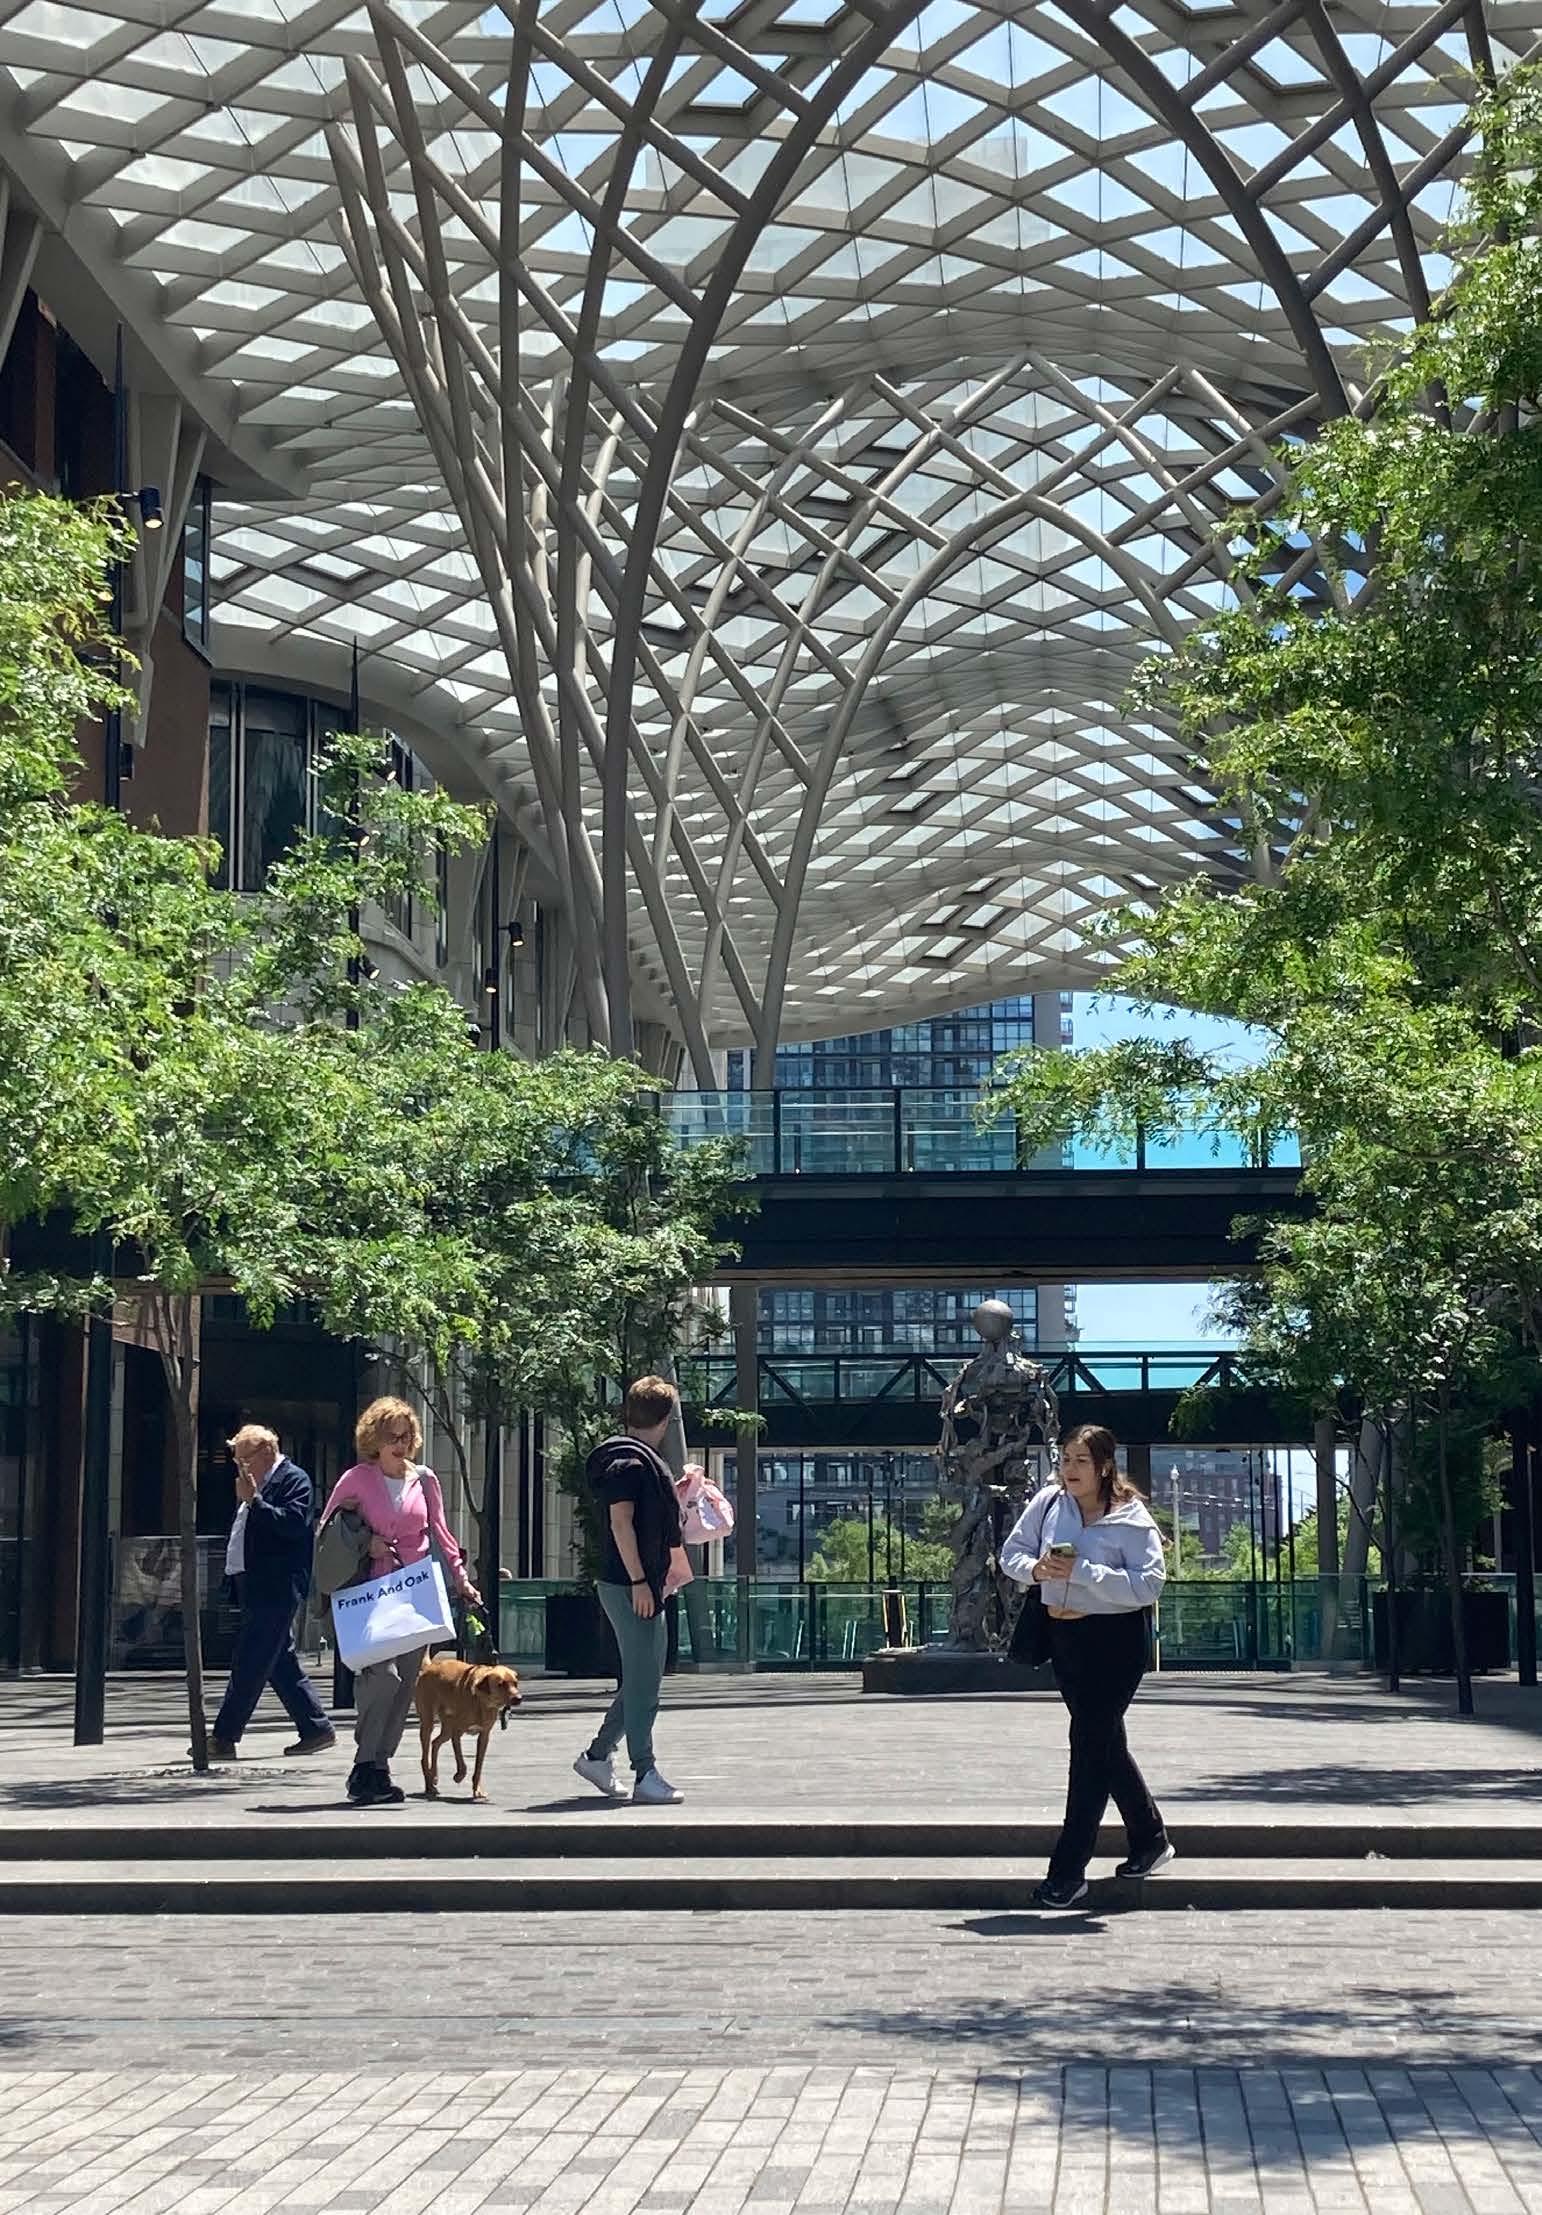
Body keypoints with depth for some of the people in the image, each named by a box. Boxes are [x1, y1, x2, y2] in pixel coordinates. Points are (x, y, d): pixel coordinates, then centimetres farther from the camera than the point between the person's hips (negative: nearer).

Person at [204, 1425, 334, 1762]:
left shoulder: (293, 1480, -7)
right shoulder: (257, 1483, 20)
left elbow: (293, 1523, -22)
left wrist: (254, 1501, -22)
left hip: (275, 1591, -10)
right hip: (256, 1588, 10)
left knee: (249, 1665, -9)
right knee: (281, 1662, 12)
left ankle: (224, 1739, -8)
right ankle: (316, 1729, 18)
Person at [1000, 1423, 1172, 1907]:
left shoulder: (1130, 1517, -13)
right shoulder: (1047, 1503, 1)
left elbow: (1149, 1583, -22)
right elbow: (1011, 1553, 11)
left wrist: (1081, 1571, -26)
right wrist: (1035, 1568, -12)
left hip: (1116, 1639, -6)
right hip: (1064, 1635, 6)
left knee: (1090, 1744, -8)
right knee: (1105, 1744, 18)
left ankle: (1068, 1869, -3)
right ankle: (1151, 1840, 36)